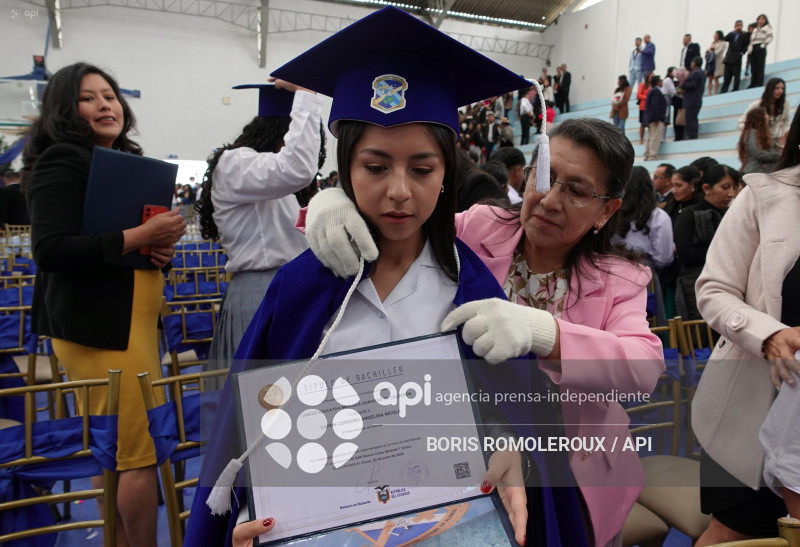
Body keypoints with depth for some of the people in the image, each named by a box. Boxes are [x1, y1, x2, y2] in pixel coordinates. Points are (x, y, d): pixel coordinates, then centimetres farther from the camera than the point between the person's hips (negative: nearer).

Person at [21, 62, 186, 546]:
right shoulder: (62, 161, -8)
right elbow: (50, 250, -19)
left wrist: (163, 247, 3)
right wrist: (140, 235, -20)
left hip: (133, 320, 9)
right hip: (99, 325, -9)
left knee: (113, 451, 17)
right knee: (142, 453, -6)